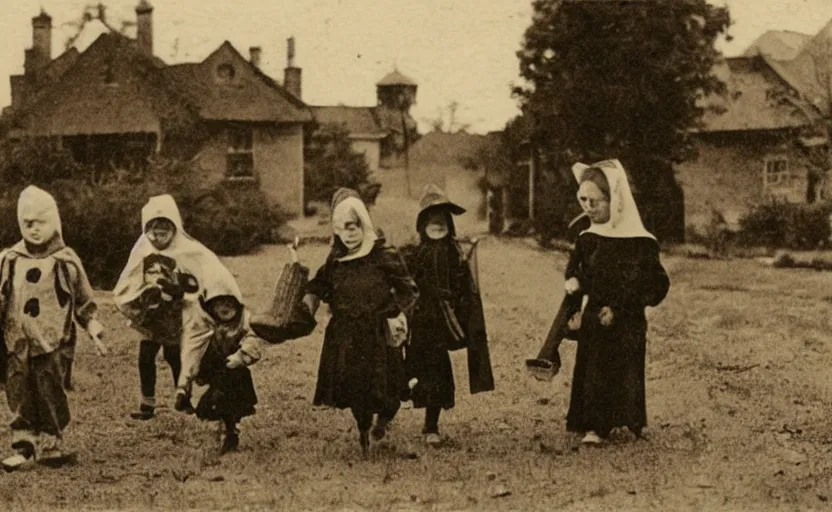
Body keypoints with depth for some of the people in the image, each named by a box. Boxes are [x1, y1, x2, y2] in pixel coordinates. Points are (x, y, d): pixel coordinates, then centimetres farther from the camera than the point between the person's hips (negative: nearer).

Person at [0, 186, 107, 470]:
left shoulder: (66, 261, -1)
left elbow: (84, 302, 6)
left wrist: (95, 333, 3)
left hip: (52, 341, -2)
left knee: (52, 396, 0)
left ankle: (51, 447, 11)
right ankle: (23, 447, 11)